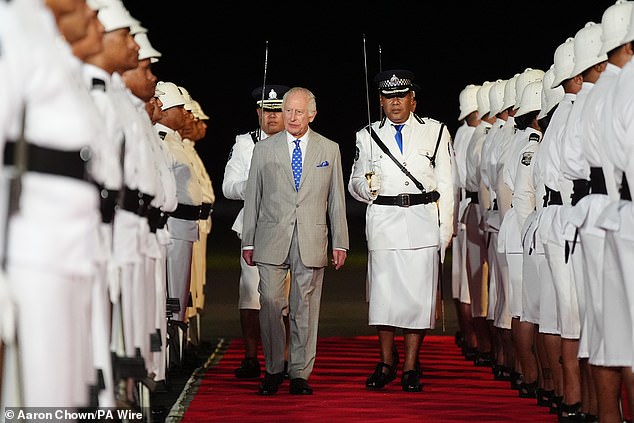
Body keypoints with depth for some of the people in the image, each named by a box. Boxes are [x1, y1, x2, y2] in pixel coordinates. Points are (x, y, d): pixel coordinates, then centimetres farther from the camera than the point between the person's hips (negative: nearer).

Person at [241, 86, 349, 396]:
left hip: (312, 242, 0)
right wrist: (248, 241, 6)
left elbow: (336, 200, 10)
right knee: (270, 303, -7)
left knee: (305, 308, 1)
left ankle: (300, 374, 8)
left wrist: (340, 242, 7)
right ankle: (274, 369, 8)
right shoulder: (264, 150, 8)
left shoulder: (329, 150, 9)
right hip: (272, 239, 0)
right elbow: (252, 198, 9)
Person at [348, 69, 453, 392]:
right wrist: (366, 186, -8)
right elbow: (354, 182, 16)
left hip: (423, 220, -1)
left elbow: (445, 183, 8)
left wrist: (446, 229, 3)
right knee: (383, 293, -2)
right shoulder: (367, 136, 12)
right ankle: (386, 363, 13)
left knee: (418, 295, -2)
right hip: (383, 219, 1)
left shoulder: (435, 131, 9)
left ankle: (411, 367, 6)